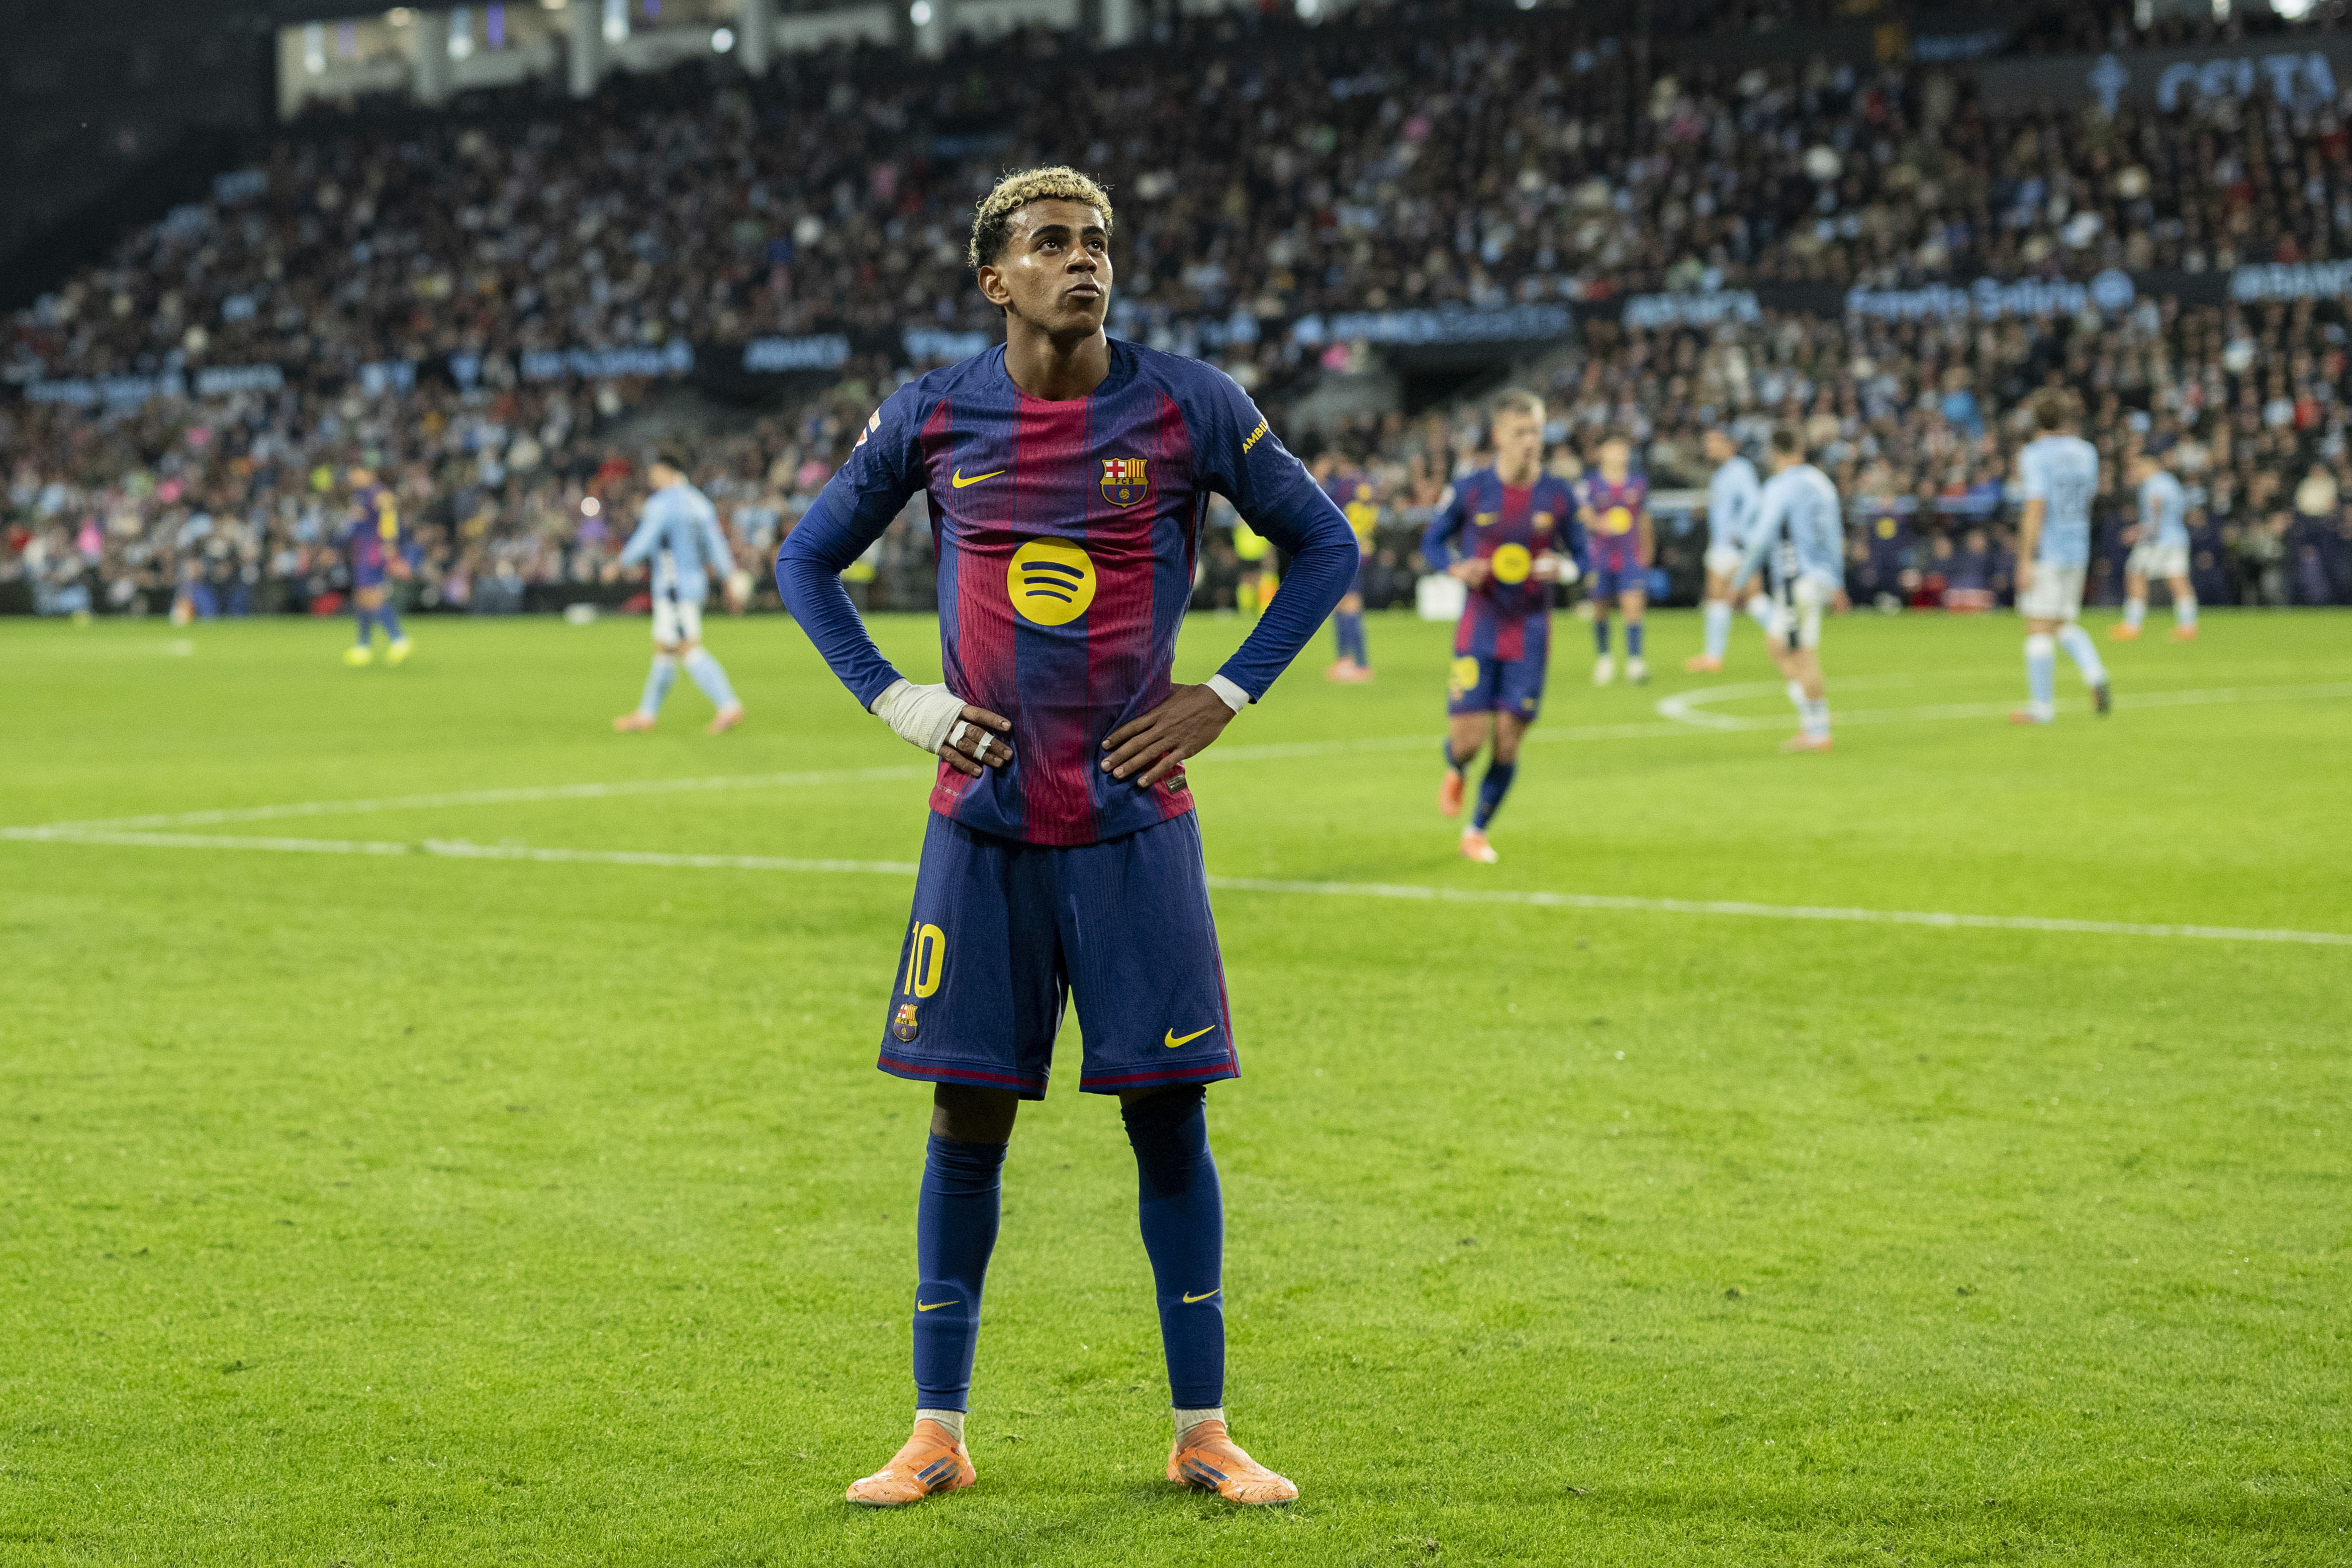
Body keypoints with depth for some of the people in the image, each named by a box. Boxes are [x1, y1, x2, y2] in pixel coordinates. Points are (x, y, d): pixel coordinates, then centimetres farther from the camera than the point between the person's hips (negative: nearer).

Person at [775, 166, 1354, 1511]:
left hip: (1134, 820, -1)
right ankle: (939, 1435, 14)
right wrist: (892, 699, 2)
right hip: (983, 822, 1)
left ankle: (1205, 1431, 12)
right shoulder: (933, 416, 1)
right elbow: (806, 560, 14)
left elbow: (1327, 547, 7)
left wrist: (1226, 697, -2)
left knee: (1168, 1113, 1)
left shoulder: (1188, 405, -3)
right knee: (969, 1116, 3)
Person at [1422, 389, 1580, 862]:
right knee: (1468, 739, -9)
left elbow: (1579, 554, 8)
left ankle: (1476, 832, 19)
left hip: (1530, 632, 1)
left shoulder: (1558, 496, -2)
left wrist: (1562, 568, -15)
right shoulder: (1470, 491, -6)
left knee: (1507, 742, -1)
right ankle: (1455, 772, 30)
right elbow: (1432, 542, 6)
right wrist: (1456, 568, -15)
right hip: (1479, 628, -1)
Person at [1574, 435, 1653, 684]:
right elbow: (1584, 514, -17)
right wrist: (1600, 524, -39)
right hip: (1600, 557, -1)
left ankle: (1634, 662, -17)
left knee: (1633, 605, -14)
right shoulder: (1589, 484, -3)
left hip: (1631, 556, 1)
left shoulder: (1639, 484, 8)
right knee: (1600, 608, 8)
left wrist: (1645, 551, 25)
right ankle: (1604, 658, 29)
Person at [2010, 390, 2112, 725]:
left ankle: (2042, 706, -1)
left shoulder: (2036, 454, -11)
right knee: (2063, 624, 18)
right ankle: (2095, 673, -5)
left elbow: (2035, 508, -19)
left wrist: (2025, 560, -18)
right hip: (2077, 551, 6)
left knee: (2038, 628, -1)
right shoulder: (2087, 453, 8)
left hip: (2044, 554, -6)